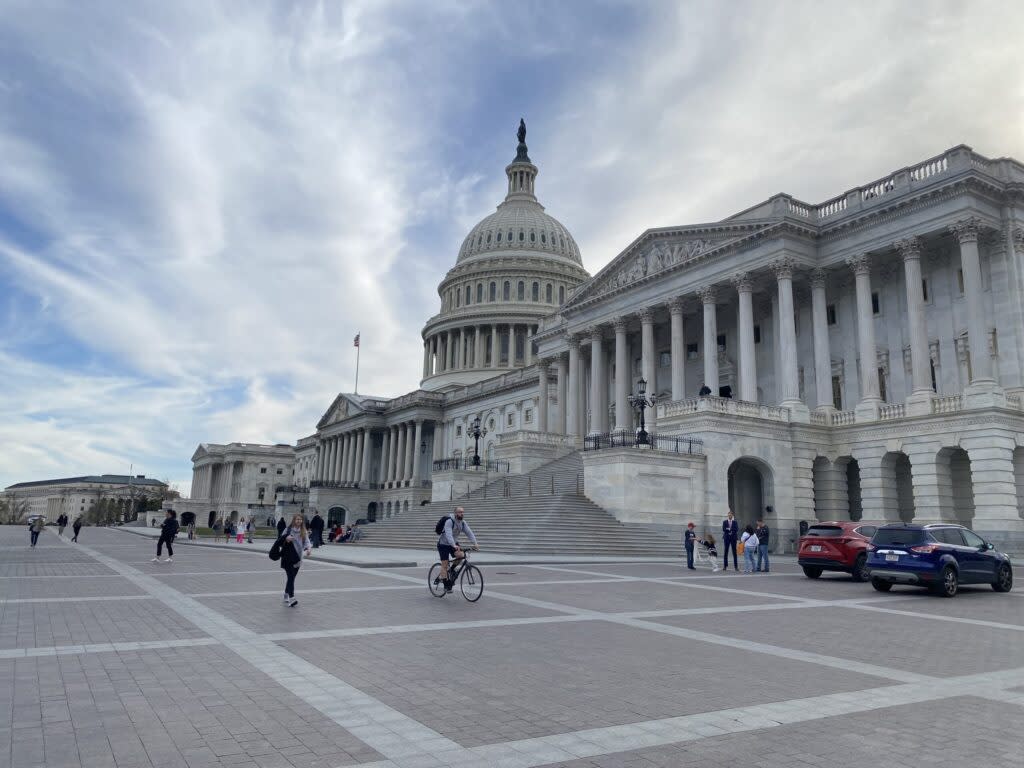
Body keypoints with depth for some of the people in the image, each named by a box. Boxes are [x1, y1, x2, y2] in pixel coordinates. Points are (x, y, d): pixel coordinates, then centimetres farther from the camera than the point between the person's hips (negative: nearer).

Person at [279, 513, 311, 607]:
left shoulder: (304, 532, 4)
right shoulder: (288, 530, -6)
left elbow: (307, 541, -3)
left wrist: (308, 548, -24)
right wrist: (286, 539, -26)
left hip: (297, 558, 4)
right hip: (288, 558, -4)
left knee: (292, 577, 14)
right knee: (291, 577, -12)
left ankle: (286, 596, 29)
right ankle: (291, 598, -16)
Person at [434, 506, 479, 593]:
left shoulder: (463, 523, -4)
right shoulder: (449, 521, -25)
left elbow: (469, 533, -11)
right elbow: (448, 534, -37)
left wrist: (475, 543, -25)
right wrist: (454, 546, -50)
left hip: (454, 544, 6)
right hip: (443, 544, -6)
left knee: (461, 555, -19)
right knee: (444, 564, -8)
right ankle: (446, 585, 0)